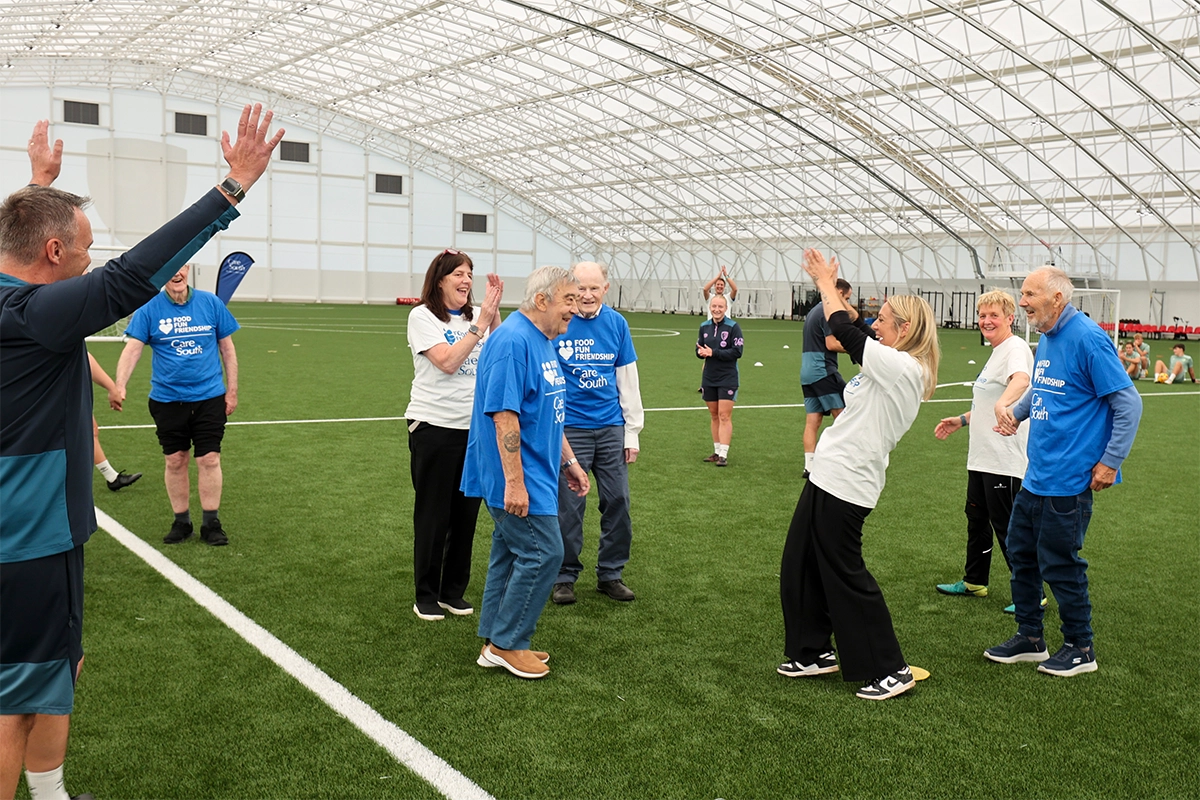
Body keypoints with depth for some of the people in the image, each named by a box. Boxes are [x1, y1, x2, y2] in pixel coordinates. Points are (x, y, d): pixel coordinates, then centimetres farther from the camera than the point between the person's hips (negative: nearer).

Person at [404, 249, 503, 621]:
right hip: (434, 426, -5)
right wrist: (480, 323, -17)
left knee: (466, 513, 9)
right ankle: (426, 596, 17)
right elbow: (447, 361, -18)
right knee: (433, 514, 3)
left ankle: (454, 592, 23)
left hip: (474, 425, 5)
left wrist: (494, 312, -13)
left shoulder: (475, 316, 10)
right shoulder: (423, 316, -6)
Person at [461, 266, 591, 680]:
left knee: (511, 552, 14)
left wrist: (569, 461, 23)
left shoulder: (542, 342, 14)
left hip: (535, 471, 10)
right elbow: (504, 416, -24)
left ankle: (497, 642, 24)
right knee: (542, 552, -7)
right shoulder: (513, 341, -19)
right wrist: (514, 483, -25)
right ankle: (507, 643, 6)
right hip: (518, 477, -10)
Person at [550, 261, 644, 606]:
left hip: (611, 429, 3)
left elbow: (628, 381, 10)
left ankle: (610, 574, 22)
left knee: (618, 501, 5)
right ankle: (564, 577, 18)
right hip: (569, 429, -3)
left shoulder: (616, 323, 4)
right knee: (568, 506, 1)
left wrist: (632, 431, 9)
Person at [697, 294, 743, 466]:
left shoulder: (733, 327, -8)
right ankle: (717, 452, 19)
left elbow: (737, 352, -14)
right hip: (709, 378, 5)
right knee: (714, 416, 11)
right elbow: (699, 348, 11)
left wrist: (713, 352, -19)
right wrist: (701, 352, -13)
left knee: (724, 416, -7)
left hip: (727, 379, -5)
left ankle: (723, 454, -6)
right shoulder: (704, 327, 8)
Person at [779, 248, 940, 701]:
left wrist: (826, 283, 0)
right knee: (800, 567, 17)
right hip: (831, 477, 10)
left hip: (844, 485, -10)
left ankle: (891, 670, 9)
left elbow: (844, 329, -15)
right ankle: (817, 652, 30)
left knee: (845, 576, -1)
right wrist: (826, 286, 13)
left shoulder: (902, 368, -19)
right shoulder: (896, 368, 9)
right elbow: (852, 329, 19)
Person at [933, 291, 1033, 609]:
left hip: (1004, 459, -10)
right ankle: (974, 582, 33)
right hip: (981, 455, 10)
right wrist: (962, 420, 27)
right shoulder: (997, 352, 16)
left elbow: (1021, 380, -40)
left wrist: (1003, 404, -58)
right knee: (977, 518, 19)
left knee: (1006, 525, -3)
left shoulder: (1016, 348, -16)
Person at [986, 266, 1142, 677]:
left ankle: (1080, 649, 18)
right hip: (1036, 475, 9)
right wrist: (1015, 412, 10)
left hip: (1067, 479, -9)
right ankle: (1030, 639, 28)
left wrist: (1110, 462, -16)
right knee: (1022, 551, 14)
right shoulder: (1046, 339, 9)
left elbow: (1128, 403, -16)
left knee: (1058, 562, 1)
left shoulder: (1088, 339, -17)